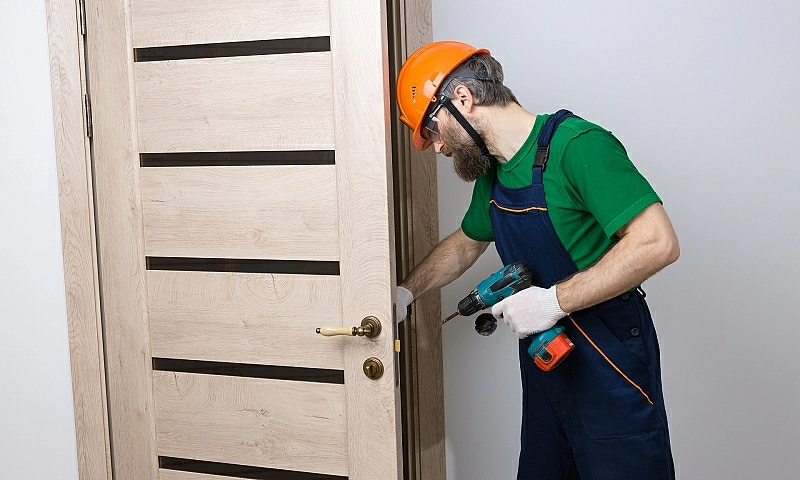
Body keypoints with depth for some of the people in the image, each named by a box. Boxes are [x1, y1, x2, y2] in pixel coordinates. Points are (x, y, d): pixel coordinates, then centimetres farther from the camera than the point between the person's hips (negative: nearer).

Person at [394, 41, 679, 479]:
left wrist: (555, 299, -26)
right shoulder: (493, 171, 8)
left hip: (609, 367, -8)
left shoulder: (577, 145, -21)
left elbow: (657, 244, -29)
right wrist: (405, 291, 17)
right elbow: (466, 242, 27)